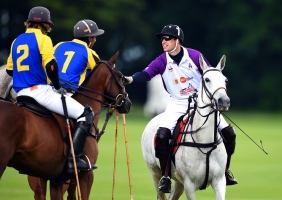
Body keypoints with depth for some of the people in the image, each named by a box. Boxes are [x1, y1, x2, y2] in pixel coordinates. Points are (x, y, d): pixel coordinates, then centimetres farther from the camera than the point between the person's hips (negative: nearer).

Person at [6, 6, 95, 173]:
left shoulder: (17, 41, 16)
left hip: (21, 93, 8)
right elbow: (50, 65, -18)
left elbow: (10, 70, 21)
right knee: (86, 114, -7)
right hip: (39, 90, -8)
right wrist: (58, 87, -6)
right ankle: (74, 158, -20)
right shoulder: (43, 39, -5)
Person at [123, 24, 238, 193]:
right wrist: (131, 79, -45)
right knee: (162, 135, -23)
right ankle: (165, 177, -10)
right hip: (177, 104, 0)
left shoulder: (195, 56, -13)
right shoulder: (162, 61, -11)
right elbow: (146, 74, -26)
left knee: (228, 133, -4)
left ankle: (225, 171, 18)